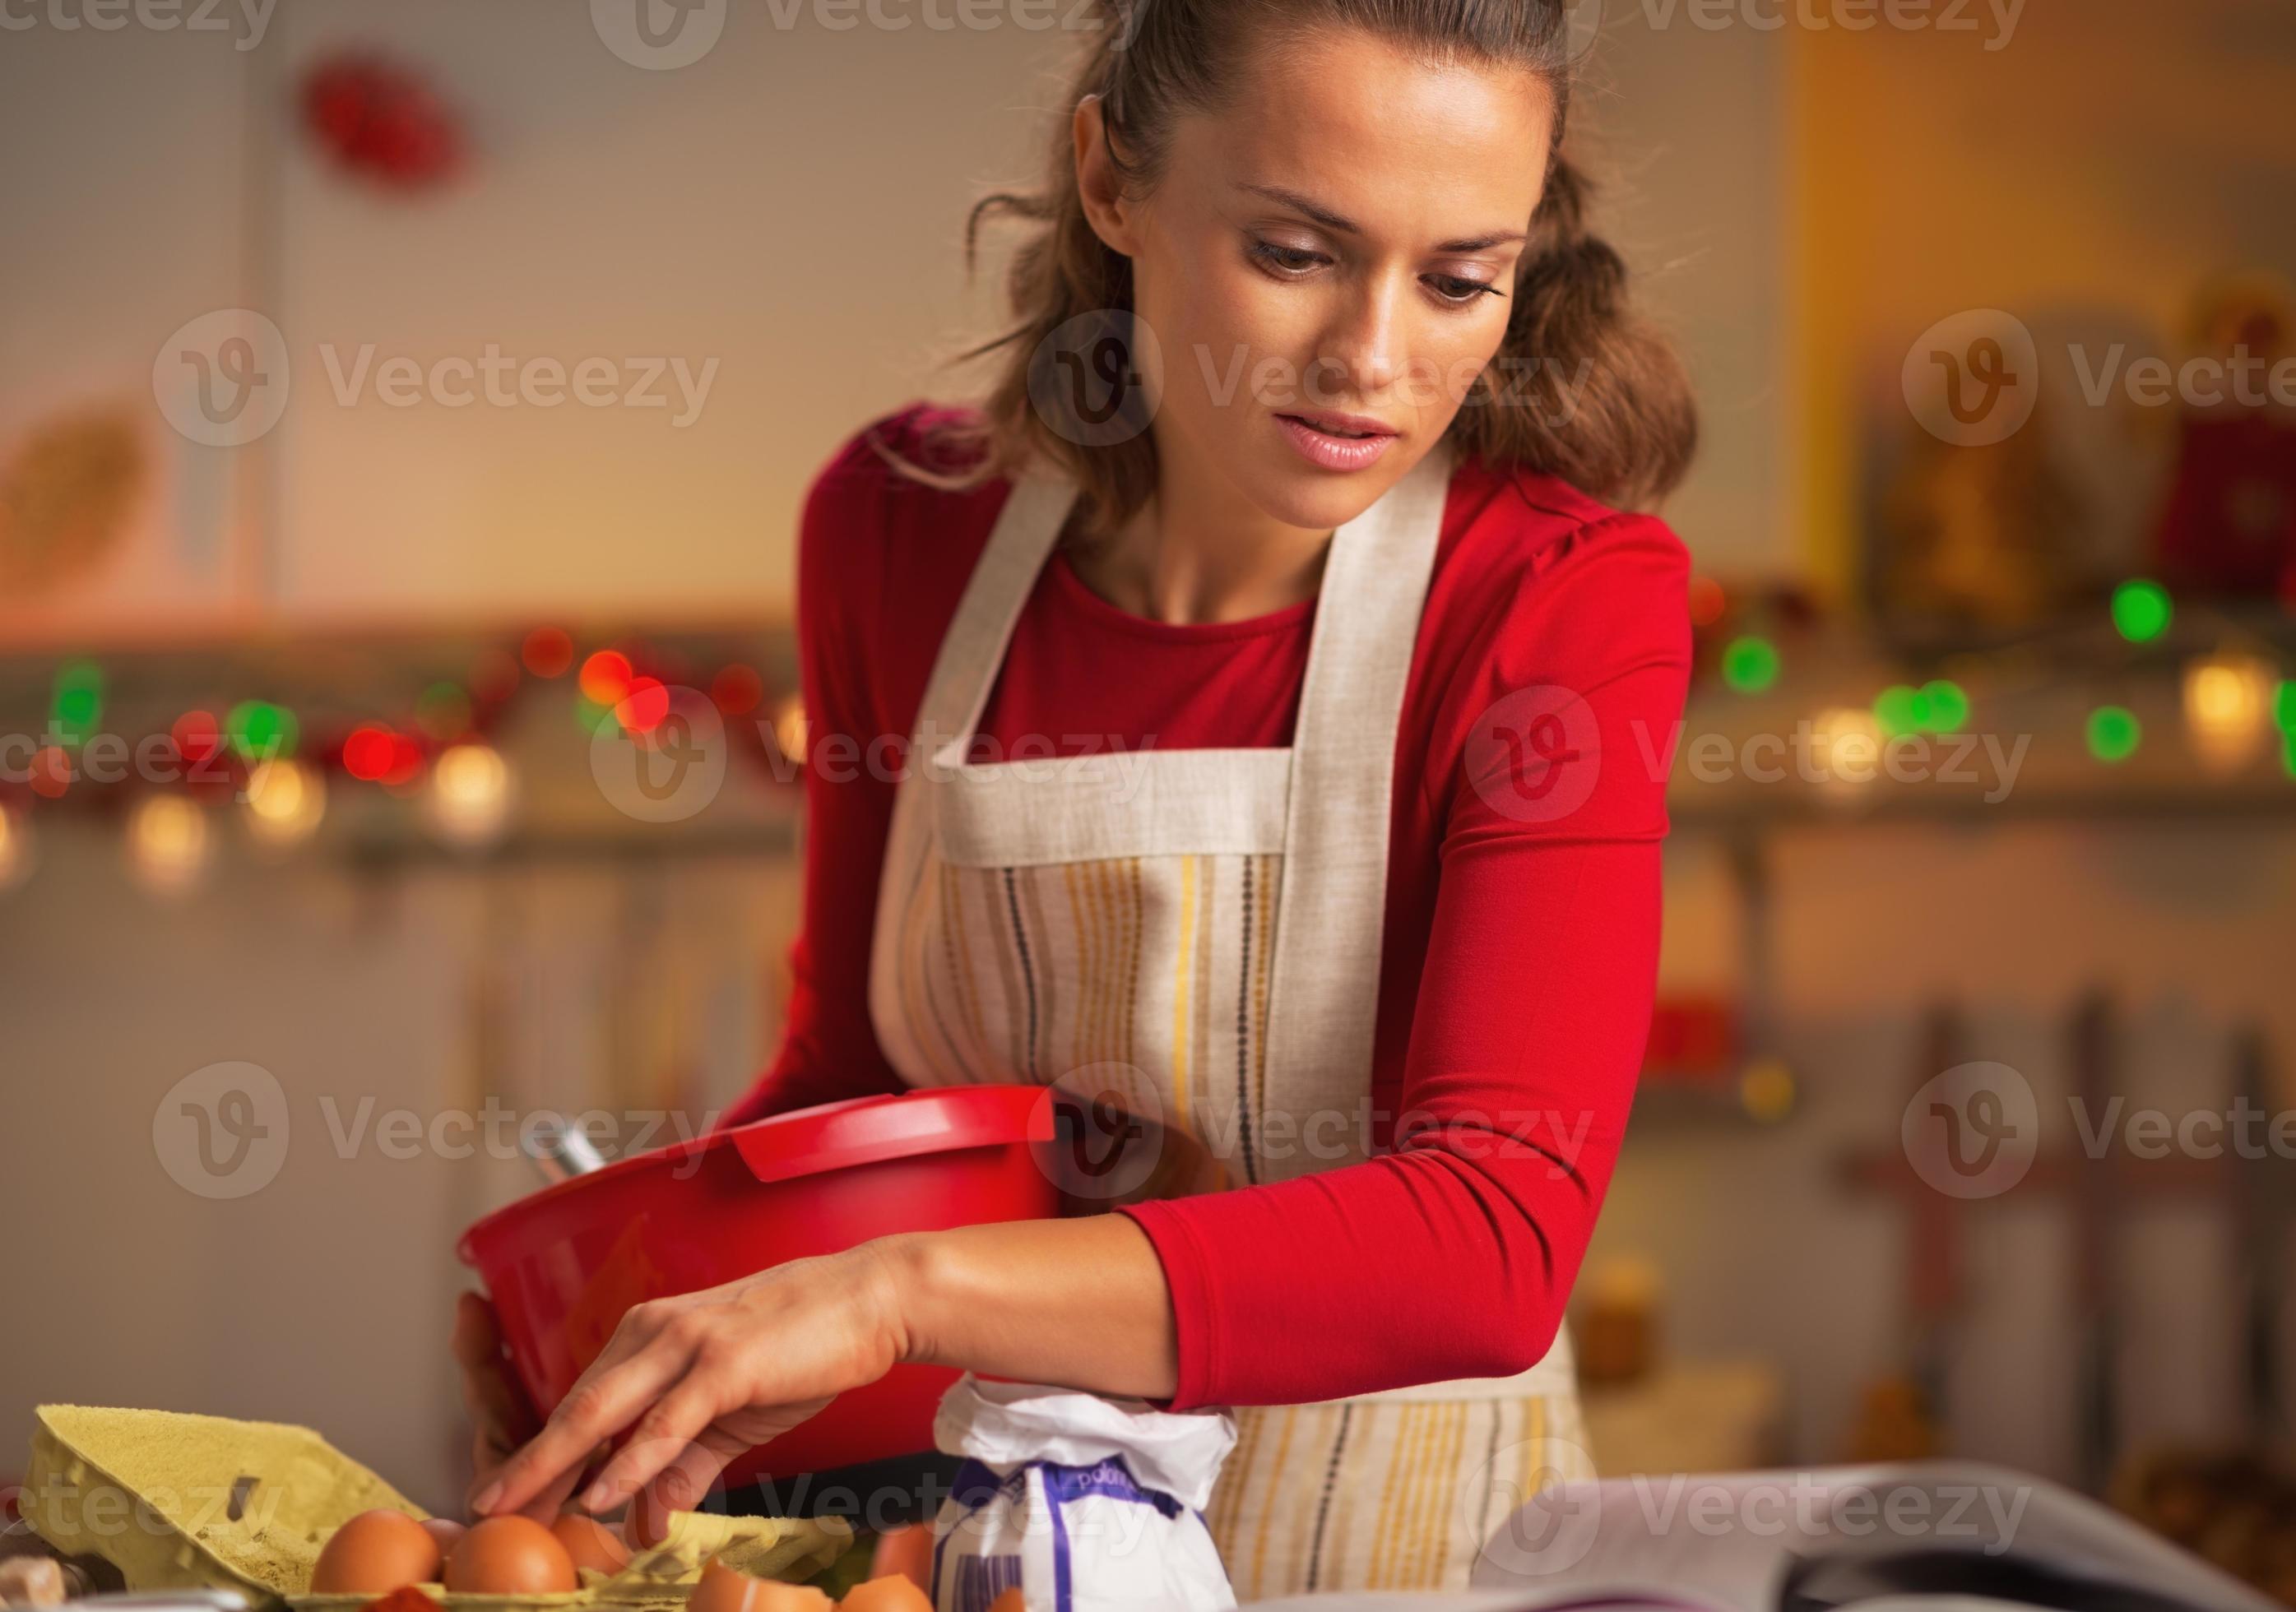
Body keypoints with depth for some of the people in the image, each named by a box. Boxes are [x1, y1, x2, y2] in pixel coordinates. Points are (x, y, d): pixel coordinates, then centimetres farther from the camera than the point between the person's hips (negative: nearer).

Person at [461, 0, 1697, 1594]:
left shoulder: (1567, 595, -11)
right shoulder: (904, 522, 1)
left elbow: (1496, 1239, -22)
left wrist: (903, 1290, -30)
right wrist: (638, 1283, -3)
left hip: (1390, 1543, -3)